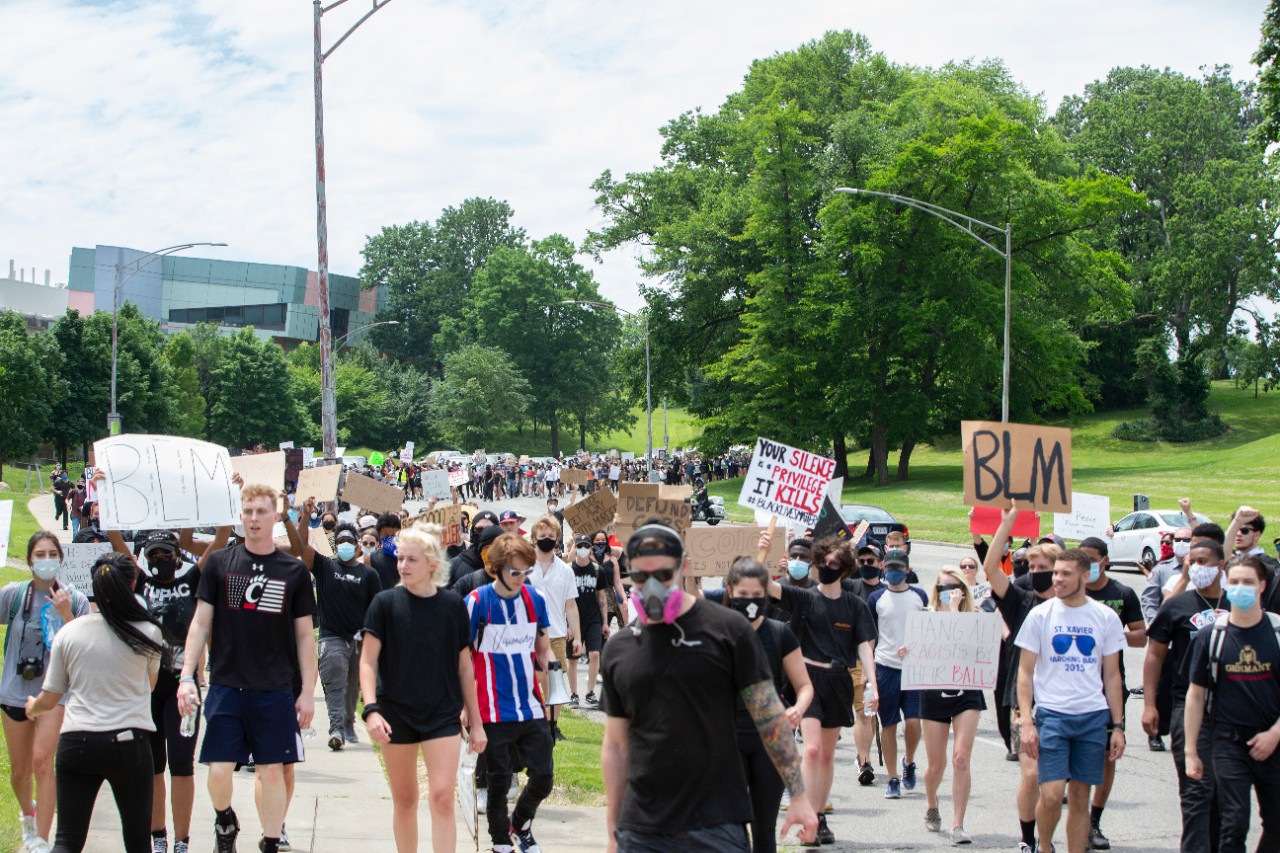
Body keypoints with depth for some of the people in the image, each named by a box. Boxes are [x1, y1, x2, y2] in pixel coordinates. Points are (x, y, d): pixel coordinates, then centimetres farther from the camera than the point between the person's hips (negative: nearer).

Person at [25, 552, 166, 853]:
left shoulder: (68, 633, 1)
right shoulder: (148, 632, -3)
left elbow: (48, 700, 9)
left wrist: (32, 707, 32)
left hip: (76, 742, 1)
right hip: (128, 741, -1)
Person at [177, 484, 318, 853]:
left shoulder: (294, 571, 3)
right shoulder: (219, 563, 3)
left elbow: (304, 635, 6)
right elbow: (201, 623, 5)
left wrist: (307, 692, 2)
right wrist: (187, 677, -3)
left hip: (276, 690, 0)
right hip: (226, 685, 0)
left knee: (272, 770, 2)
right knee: (219, 770, -3)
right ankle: (225, 822, 27)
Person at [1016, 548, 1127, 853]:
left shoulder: (1106, 618, 5)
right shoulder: (1040, 614, 0)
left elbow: (1112, 676, 10)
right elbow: (1025, 671, 2)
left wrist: (1117, 726, 6)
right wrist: (1026, 721, -6)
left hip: (1093, 716, 2)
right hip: (1052, 713, -2)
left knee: (1080, 798, 6)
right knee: (1051, 794, -11)